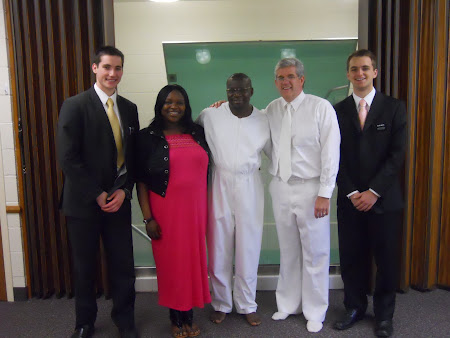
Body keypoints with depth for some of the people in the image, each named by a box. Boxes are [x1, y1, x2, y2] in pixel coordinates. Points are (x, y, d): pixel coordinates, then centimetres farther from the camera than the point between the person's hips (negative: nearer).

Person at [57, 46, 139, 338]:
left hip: (119, 200, 3)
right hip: (84, 201, -3)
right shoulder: (75, 106, -8)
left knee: (123, 264, 8)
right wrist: (97, 195, -13)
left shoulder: (129, 108, 7)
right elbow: (68, 158, -13)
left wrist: (124, 190, -6)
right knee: (85, 267, 12)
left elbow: (133, 155, 8)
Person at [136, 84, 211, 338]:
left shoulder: (198, 133, 7)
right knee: (170, 262, 7)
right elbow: (141, 180, -3)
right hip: (165, 210, -2)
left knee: (193, 260, 9)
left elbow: (206, 172, 12)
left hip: (195, 209, 3)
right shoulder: (148, 137, -1)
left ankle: (189, 315, 28)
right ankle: (176, 318, 26)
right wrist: (148, 218, -8)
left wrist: (207, 209, 9)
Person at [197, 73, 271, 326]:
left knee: (249, 246, 7)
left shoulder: (263, 120, 3)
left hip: (250, 186, 1)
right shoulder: (210, 116, -2)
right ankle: (221, 304, 26)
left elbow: (273, 151, 14)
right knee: (219, 246, 7)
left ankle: (247, 305, 25)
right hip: (220, 184, 0)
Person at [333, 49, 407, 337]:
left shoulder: (394, 108, 1)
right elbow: (336, 157, 2)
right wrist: (351, 192, -7)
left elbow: (397, 155, -6)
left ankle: (384, 315, 27)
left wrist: (373, 192, -12)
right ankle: (355, 308, 28)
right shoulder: (338, 110, 5)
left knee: (387, 259, 9)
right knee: (351, 257, 9)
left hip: (385, 199, -1)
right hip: (350, 199, 1)